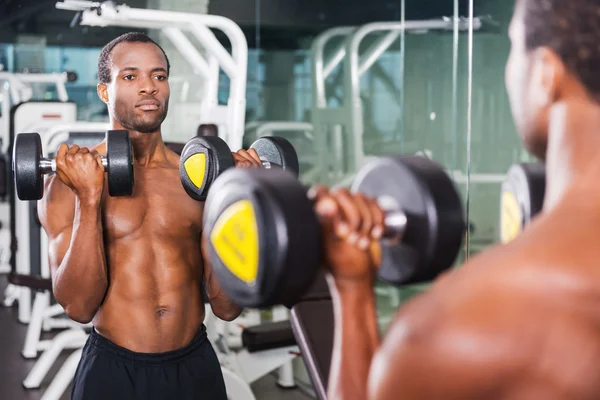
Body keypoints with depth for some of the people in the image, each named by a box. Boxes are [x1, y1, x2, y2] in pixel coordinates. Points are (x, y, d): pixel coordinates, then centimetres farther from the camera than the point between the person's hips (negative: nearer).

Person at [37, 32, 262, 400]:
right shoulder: (69, 179, -4)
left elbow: (227, 307, -2)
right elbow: (79, 306, -12)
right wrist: (89, 198, -19)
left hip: (196, 367, 2)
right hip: (114, 370, -2)